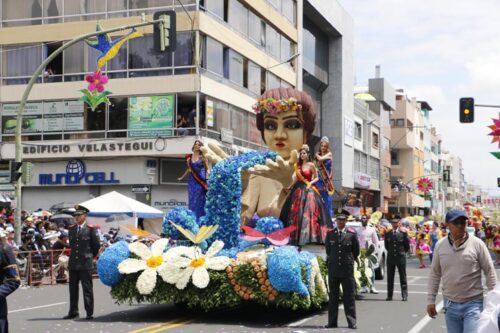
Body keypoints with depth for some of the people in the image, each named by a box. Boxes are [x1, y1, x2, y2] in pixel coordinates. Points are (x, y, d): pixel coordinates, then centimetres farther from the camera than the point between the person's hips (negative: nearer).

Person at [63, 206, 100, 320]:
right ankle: (73, 312, 17)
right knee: (73, 288, 9)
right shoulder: (71, 228, 11)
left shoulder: (91, 229, -4)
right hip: (73, 263, 5)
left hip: (86, 263, -5)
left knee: (87, 289, -1)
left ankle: (89, 313, 3)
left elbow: (97, 245, 2)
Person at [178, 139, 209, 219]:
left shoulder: (203, 157, -1)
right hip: (192, 181, 4)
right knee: (192, 200, 3)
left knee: (200, 200, -3)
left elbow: (207, 169, -1)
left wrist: (207, 180, -13)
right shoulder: (189, 157, 9)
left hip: (201, 181, -4)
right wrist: (182, 177, 24)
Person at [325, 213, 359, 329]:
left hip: (347, 268, -2)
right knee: (333, 296, 6)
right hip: (333, 268, 2)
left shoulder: (352, 234, -1)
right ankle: (332, 322, 10)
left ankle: (351, 322, 4)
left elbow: (356, 250, 8)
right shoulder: (330, 233, 5)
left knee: (349, 296, 0)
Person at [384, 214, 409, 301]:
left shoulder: (403, 233, -2)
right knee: (390, 278, 6)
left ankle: (404, 296, 5)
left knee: (403, 278, 2)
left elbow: (407, 246, 5)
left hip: (401, 258, -2)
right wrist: (391, 252, 10)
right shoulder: (387, 234, 4)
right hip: (390, 258, 2)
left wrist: (402, 253, 8)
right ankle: (389, 296, 11)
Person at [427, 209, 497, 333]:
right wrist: (431, 300, 7)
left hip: (473, 304, -3)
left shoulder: (477, 244, -8)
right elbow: (435, 274, 8)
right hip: (450, 305, 3)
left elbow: (490, 272, -3)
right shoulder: (440, 245, 1)